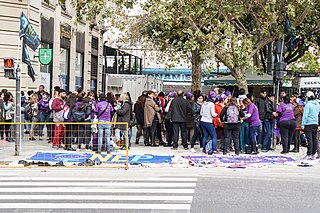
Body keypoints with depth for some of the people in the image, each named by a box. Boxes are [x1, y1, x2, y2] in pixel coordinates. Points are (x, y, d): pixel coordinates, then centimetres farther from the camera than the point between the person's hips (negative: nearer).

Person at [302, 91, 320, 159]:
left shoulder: (308, 105, -12)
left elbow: (305, 115, -12)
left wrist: (303, 125, -9)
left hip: (308, 124, -6)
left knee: (309, 139, -6)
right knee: (314, 139, 9)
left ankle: (309, 155, -6)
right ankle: (314, 154, 15)